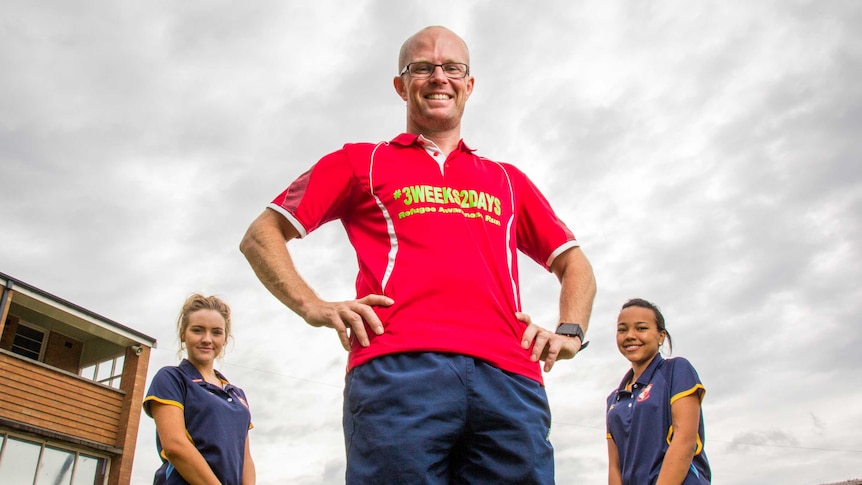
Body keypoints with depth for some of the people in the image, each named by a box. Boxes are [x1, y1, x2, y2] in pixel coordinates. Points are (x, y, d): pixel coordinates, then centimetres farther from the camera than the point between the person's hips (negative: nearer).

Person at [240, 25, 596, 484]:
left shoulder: (507, 180, 29)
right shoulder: (360, 162, 21)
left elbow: (575, 265, 32)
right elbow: (260, 236, 15)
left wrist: (570, 331, 12)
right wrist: (313, 306, -1)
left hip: (509, 377, 3)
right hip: (397, 365, -2)